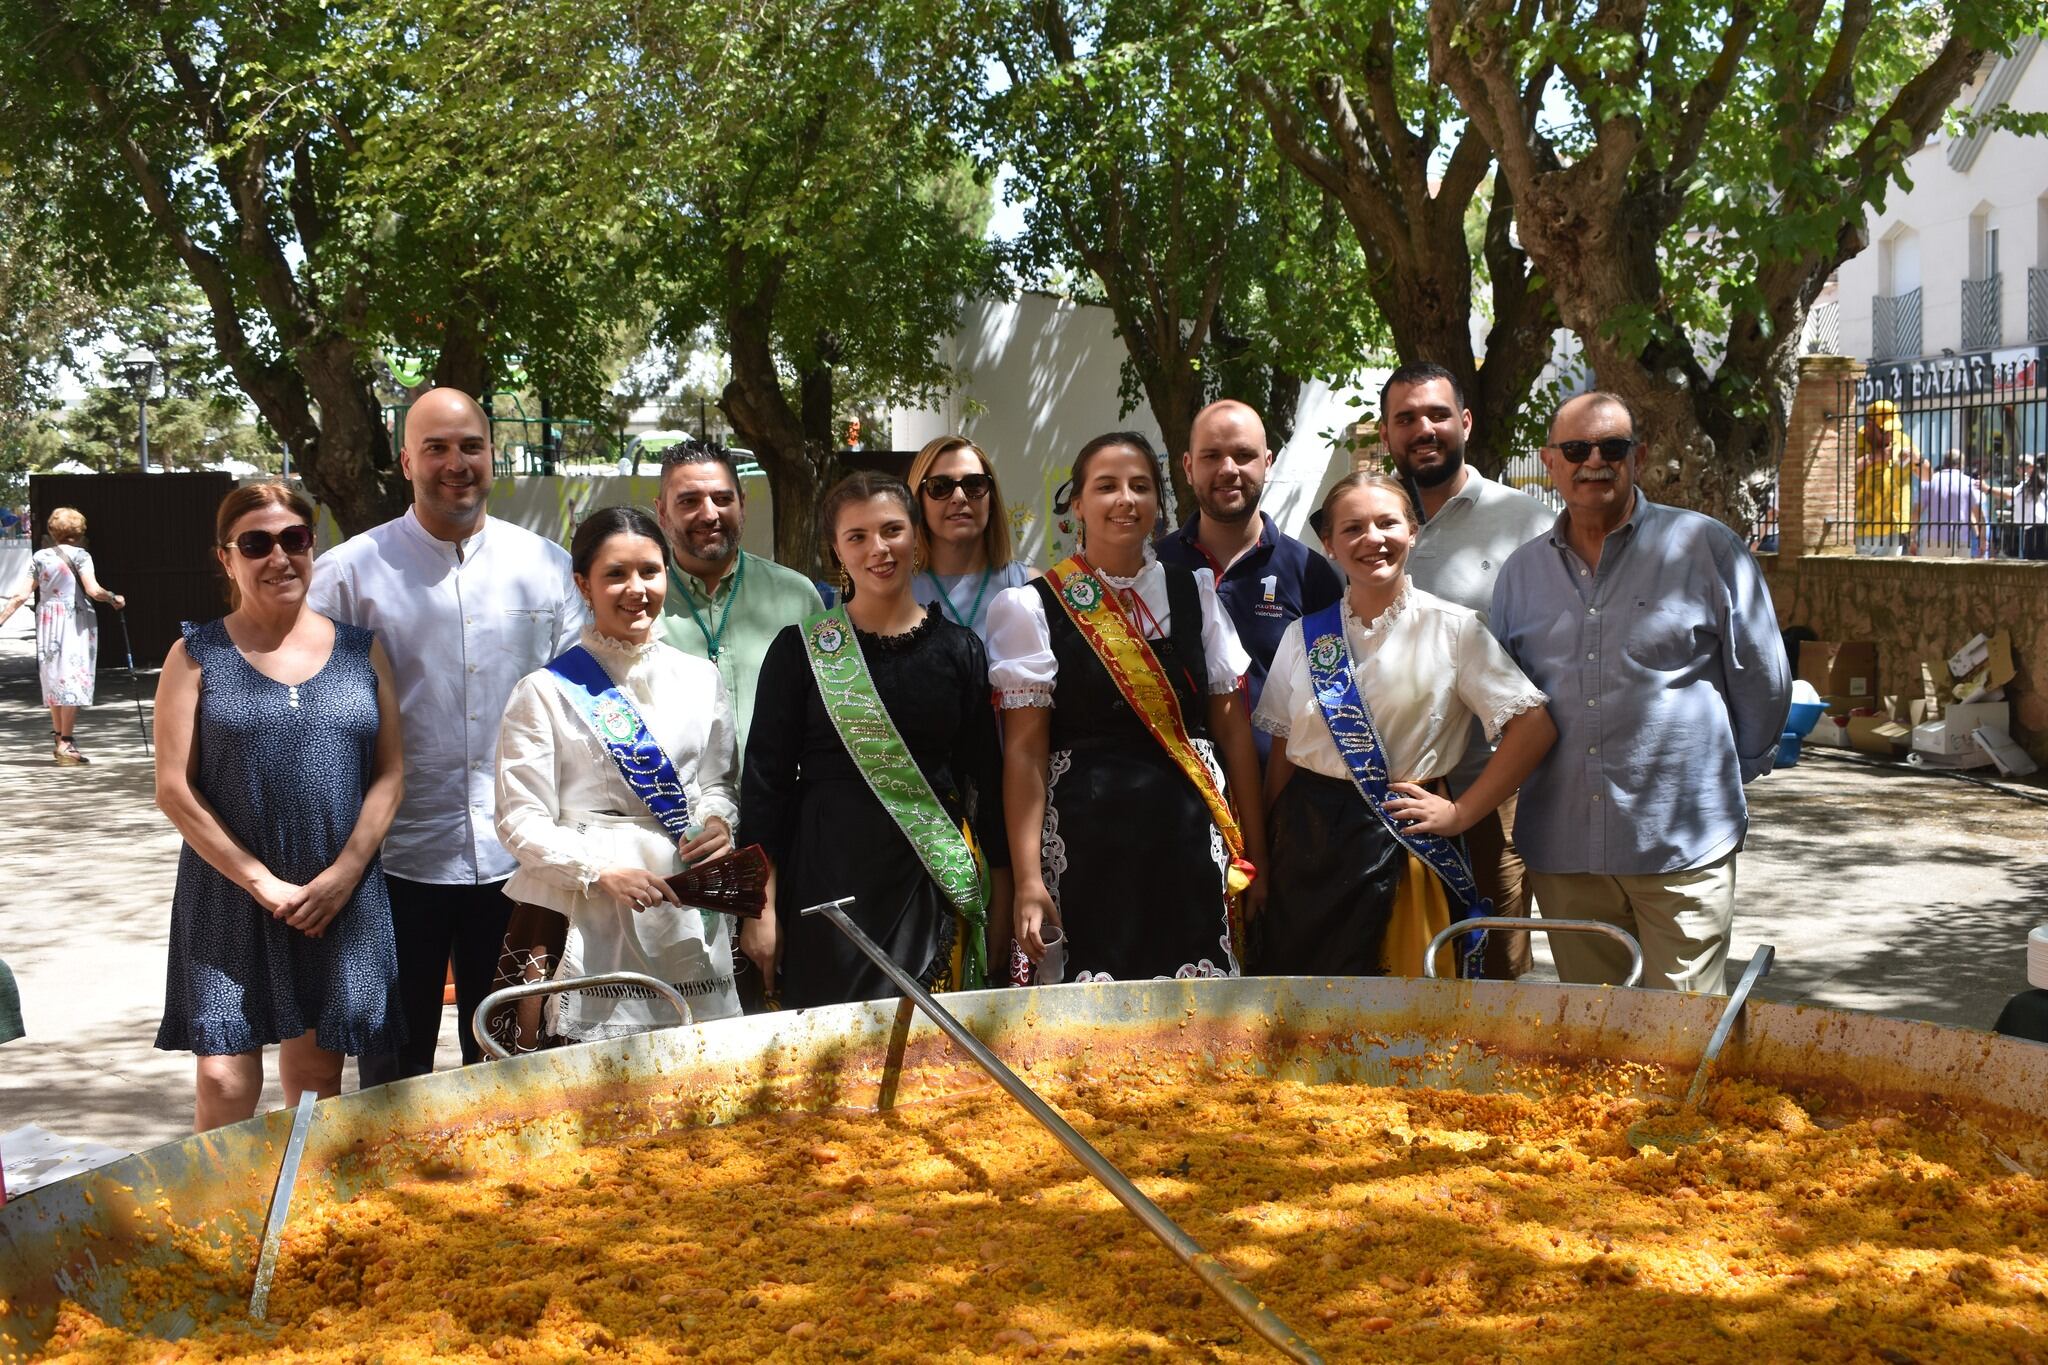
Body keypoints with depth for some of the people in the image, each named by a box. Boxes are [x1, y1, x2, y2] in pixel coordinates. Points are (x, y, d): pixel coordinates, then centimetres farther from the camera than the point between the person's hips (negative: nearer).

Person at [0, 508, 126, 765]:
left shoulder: (40, 557, 8)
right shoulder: (79, 555, -4)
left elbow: (21, 595, 4)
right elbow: (93, 590, -16)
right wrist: (113, 599, 0)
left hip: (47, 621, 5)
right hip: (76, 623, -5)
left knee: (54, 678, 14)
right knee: (72, 679, -4)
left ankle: (58, 738, 21)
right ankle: (66, 744, -7)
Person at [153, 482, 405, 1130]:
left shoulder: (360, 649, 8)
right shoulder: (198, 655, 2)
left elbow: (390, 772, 5)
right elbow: (174, 789, -4)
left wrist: (344, 873, -8)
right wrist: (263, 883, -11)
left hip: (343, 900, 2)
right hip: (228, 900, -2)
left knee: (317, 1083, 9)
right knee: (225, 1085, -5)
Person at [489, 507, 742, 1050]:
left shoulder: (700, 679, 12)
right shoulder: (547, 691, -1)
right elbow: (521, 821, -4)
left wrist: (719, 821, -3)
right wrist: (600, 872, -18)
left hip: (690, 918, 4)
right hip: (586, 919, -4)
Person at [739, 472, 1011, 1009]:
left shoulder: (959, 649, 7)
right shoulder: (801, 649, 1)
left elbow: (987, 777, 11)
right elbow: (765, 778, 1)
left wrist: (1000, 892, 10)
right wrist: (761, 905, -3)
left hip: (936, 882, 2)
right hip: (829, 878, -1)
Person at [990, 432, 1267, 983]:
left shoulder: (1194, 593, 10)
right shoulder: (1035, 607, 0)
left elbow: (1234, 726, 11)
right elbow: (1025, 750, -4)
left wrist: (1255, 855, 7)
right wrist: (1028, 879, -11)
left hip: (1189, 835, 3)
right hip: (1086, 835, -3)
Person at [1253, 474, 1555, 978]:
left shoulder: (1453, 628, -3)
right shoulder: (1304, 636, 7)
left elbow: (1535, 727, -5)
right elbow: (1283, 751, 10)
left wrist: (1461, 813, -7)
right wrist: (1270, 850, 2)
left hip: (1403, 842, -3)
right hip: (1308, 843, 3)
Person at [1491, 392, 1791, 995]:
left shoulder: (1706, 548, 0)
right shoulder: (1521, 572, 11)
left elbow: (1764, 682, 5)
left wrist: (1719, 778, 12)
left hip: (1681, 847, -3)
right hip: (1563, 851, 4)